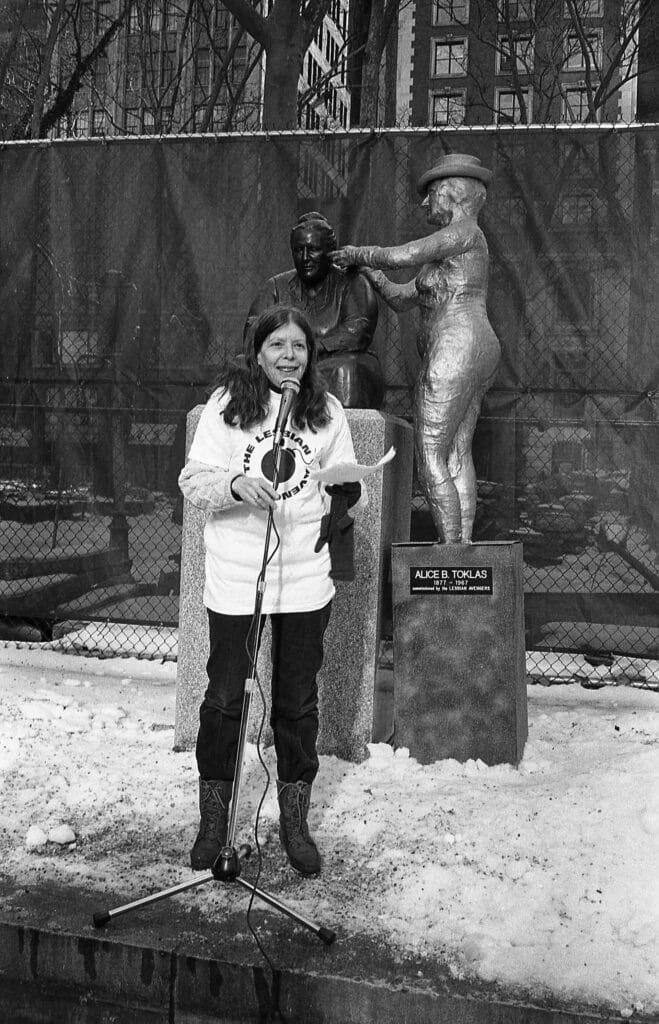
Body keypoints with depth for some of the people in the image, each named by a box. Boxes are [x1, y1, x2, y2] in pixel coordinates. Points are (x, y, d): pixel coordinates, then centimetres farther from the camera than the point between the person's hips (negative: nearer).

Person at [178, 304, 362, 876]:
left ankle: (295, 822, 29)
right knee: (224, 698, 6)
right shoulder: (226, 404, -2)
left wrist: (344, 495, -9)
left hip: (305, 577, 2)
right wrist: (234, 485, -25)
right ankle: (214, 821, 26)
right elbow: (194, 482, -5)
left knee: (298, 702, 11)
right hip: (235, 577, -2)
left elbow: (347, 485, 14)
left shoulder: (326, 411, 5)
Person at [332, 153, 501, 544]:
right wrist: (365, 266, 14)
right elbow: (401, 299, 23)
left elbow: (399, 256, -18)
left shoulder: (464, 231, -7)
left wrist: (356, 252, -1)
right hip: (477, 354, 10)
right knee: (457, 454, 8)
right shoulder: (450, 249, 24)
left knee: (431, 460, -8)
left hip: (454, 352, -10)